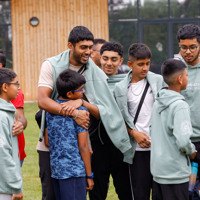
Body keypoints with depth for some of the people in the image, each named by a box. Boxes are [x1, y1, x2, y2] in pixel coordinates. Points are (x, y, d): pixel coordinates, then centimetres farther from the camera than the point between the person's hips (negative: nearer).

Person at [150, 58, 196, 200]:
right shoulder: (180, 105, -17)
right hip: (175, 172, -8)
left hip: (157, 170, 8)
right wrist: (191, 151, -5)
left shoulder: (158, 102, 8)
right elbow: (183, 141, -26)